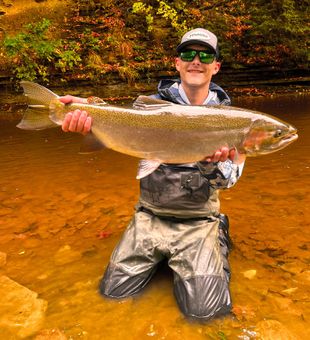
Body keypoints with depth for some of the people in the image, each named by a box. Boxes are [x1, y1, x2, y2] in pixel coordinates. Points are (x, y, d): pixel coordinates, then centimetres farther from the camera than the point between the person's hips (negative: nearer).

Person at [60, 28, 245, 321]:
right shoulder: (154, 104, -4)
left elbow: (227, 179, -10)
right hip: (150, 215, 2)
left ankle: (218, 238, 16)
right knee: (114, 290, 0)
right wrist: (90, 113, -44)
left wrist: (212, 162, -34)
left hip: (197, 222, -1)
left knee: (204, 308, -12)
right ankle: (162, 255, 26)